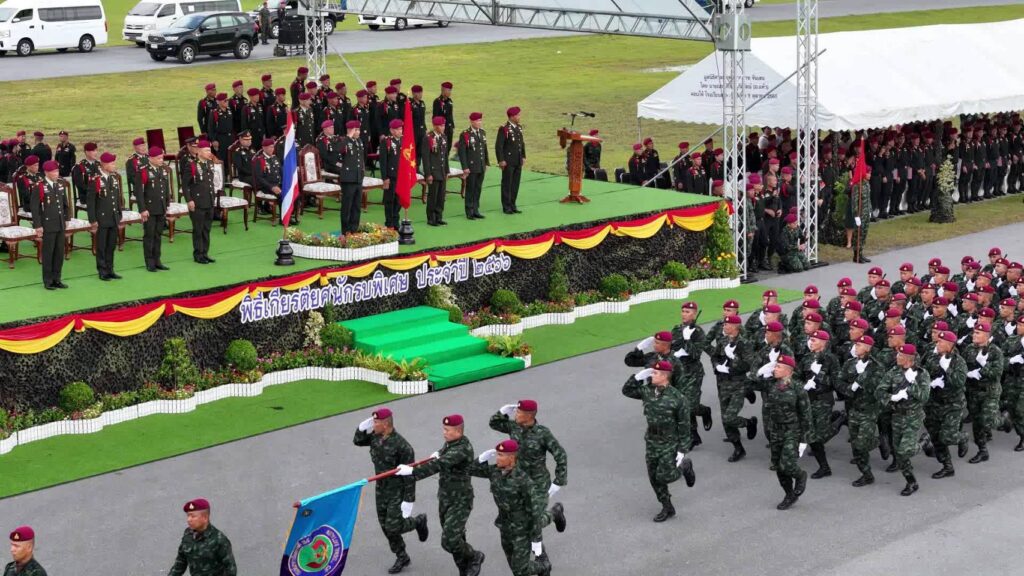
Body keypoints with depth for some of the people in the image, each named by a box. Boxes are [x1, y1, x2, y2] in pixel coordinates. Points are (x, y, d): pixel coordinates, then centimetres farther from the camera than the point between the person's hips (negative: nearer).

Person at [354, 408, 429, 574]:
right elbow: (358, 441, 13)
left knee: (393, 527, -7)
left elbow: (410, 474, -21)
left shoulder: (402, 445, -25)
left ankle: (418, 522, 22)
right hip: (381, 489, 7)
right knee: (386, 526, 12)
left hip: (398, 491, -7)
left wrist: (409, 500, -21)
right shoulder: (375, 437, -4)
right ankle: (401, 557, 29)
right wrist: (363, 427, -8)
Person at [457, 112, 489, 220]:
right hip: (471, 168, -6)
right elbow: (462, 152, -12)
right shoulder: (465, 135, -11)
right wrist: (465, 167, -15)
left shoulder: (482, 133, 9)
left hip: (481, 167, 6)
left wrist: (486, 163, 14)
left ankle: (475, 210, 20)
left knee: (478, 189, 11)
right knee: (470, 189, 2)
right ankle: (469, 212, 10)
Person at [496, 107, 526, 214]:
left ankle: (512, 205, 17)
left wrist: (523, 156, 13)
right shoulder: (504, 129, -12)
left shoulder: (519, 128, 10)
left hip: (518, 162, 7)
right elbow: (498, 146, -14)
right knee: (507, 184, 2)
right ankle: (506, 206, 8)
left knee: (515, 184, 9)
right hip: (508, 161, -7)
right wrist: (501, 160, -17)